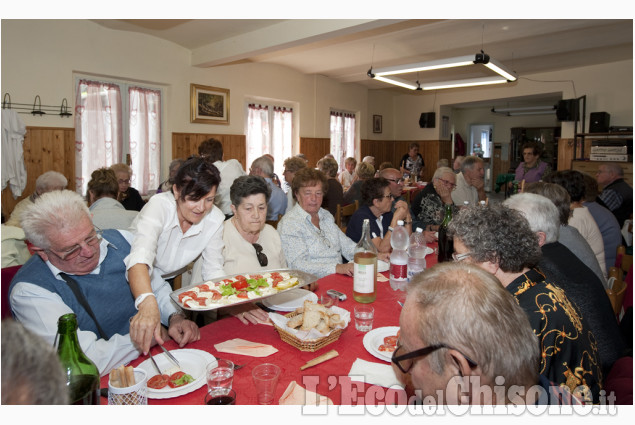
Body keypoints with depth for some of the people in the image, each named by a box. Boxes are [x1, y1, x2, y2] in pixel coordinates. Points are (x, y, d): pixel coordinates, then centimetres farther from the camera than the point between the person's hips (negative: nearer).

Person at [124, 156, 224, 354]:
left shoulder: (215, 219, -16)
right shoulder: (159, 205, -29)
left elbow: (213, 271, -11)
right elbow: (140, 256, -46)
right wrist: (147, 303, -64)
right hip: (137, 284, -3)